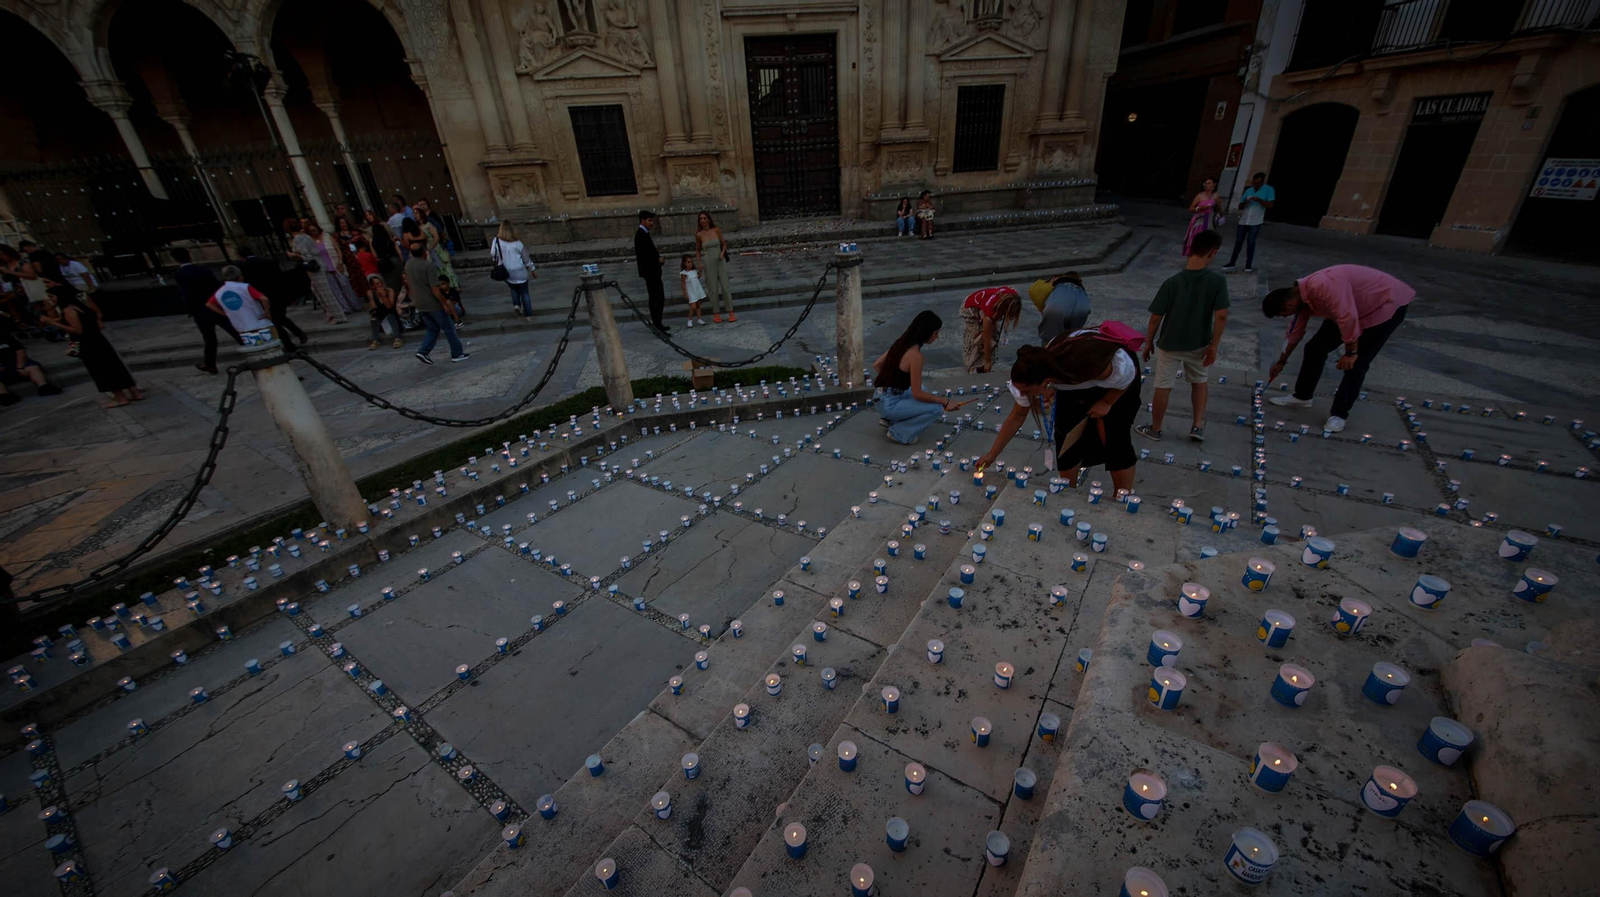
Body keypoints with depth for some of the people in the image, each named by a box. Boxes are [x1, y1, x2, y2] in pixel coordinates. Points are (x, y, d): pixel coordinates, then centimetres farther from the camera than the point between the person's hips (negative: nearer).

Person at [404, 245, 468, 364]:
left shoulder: (408, 265, 7)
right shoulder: (429, 266, -18)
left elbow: (408, 286, 16)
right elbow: (435, 289, -22)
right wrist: (445, 304, -17)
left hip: (419, 304, 7)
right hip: (433, 304, -7)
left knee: (433, 329, 18)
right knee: (449, 328, 6)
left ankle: (423, 352, 4)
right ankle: (457, 354, 11)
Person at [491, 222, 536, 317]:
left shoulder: (497, 241, -10)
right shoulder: (517, 243, -11)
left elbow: (493, 255, -9)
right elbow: (526, 258, -3)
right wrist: (533, 270, 11)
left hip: (507, 273, 2)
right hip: (520, 273, -1)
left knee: (513, 289, 28)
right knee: (524, 293, 12)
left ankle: (516, 304, 6)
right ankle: (528, 314, 13)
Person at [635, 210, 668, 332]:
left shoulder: (643, 233, 16)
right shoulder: (641, 234, -15)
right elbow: (643, 255, -23)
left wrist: (658, 258, 3)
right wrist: (658, 259, -15)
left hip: (651, 271, 11)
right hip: (650, 271, -11)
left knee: (654, 297, 15)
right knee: (660, 297, -13)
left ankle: (655, 322, 23)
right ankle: (657, 323, -13)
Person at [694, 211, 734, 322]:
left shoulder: (717, 230, -1)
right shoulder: (699, 235, 0)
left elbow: (724, 243, 10)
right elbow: (698, 250, 11)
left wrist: (722, 253, -8)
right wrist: (699, 263, -2)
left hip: (720, 261, 0)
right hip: (708, 262, 0)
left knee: (725, 287, -2)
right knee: (713, 289, 1)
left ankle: (731, 313, 3)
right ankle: (716, 314, 11)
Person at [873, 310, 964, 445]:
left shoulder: (901, 343, 3)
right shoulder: (915, 355, -22)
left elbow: (876, 365, 12)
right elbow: (917, 393, -20)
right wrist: (945, 402, -10)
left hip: (882, 397, 9)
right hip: (889, 403, -9)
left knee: (923, 390, 30)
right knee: (937, 409, -9)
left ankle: (888, 419, 18)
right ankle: (900, 432, -1)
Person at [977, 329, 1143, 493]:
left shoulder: (1087, 366, -46)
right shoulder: (1033, 376, -30)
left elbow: (1127, 374, -24)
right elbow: (1017, 416, -15)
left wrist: (1106, 403, -14)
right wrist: (992, 454, -14)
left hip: (1120, 377, -4)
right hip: (1077, 381, 4)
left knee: (1115, 439, -10)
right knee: (1067, 437, -5)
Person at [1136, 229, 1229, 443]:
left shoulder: (1171, 283, -21)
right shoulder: (1218, 281, -17)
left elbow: (1156, 317, -15)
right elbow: (1221, 316, -16)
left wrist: (1149, 342, 0)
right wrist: (1213, 345, -4)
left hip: (1169, 344, -2)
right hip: (1198, 345, 2)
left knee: (1163, 387, 13)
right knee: (1200, 381, 26)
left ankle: (1155, 429, 27)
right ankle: (1198, 425, 24)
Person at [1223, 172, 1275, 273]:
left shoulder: (1268, 190, -2)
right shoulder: (1248, 190, 9)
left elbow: (1270, 205, -10)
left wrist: (1258, 199, -19)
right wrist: (1245, 202, -11)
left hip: (1255, 222, -4)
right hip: (1243, 221, 4)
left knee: (1251, 242, -2)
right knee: (1238, 242, 5)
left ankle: (1249, 264, 6)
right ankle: (1232, 263, 11)